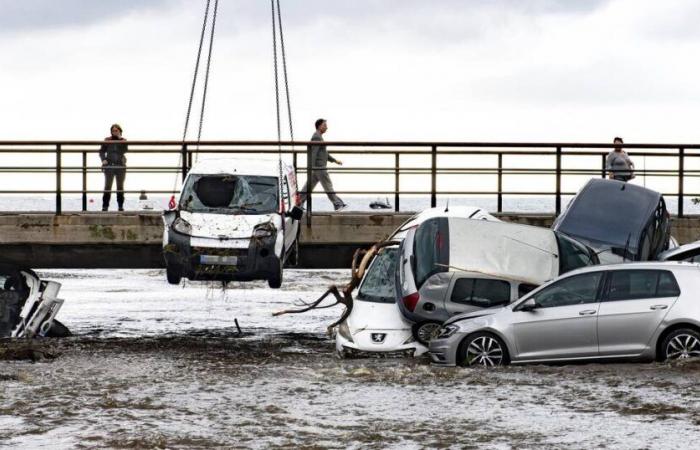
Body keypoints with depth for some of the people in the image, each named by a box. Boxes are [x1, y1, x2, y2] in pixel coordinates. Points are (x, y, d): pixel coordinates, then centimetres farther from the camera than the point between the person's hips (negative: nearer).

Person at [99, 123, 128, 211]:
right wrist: (103, 159, -12)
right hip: (109, 166, -1)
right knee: (107, 186, -6)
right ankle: (105, 206, -6)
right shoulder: (107, 140, 4)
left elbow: (125, 150, -11)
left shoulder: (123, 140, 6)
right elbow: (102, 151, 6)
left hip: (120, 166, 1)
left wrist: (120, 138, -13)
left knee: (120, 187, 5)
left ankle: (120, 206, 10)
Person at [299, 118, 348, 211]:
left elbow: (324, 153, 28)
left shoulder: (319, 137, 21)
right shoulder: (317, 137, -12)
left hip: (316, 168, 10)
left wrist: (335, 160, 27)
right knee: (328, 185, -5)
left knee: (309, 186, 8)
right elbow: (313, 153, -21)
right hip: (319, 167, -10)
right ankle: (338, 204, -2)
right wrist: (312, 168, -27)